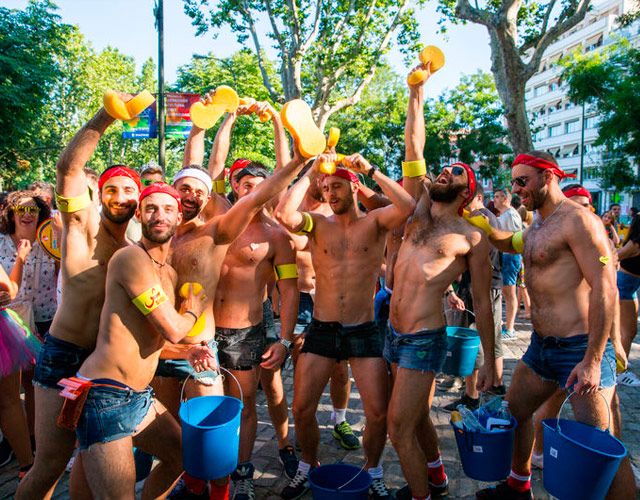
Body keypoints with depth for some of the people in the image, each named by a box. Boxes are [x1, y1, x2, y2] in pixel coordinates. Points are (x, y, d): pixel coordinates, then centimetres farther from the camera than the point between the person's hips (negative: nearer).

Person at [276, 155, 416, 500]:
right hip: (321, 330, 2)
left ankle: (373, 472, 30)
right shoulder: (318, 224, 2)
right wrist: (310, 173, -11)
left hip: (363, 331, -1)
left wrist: (371, 170, -18)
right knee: (302, 409, 6)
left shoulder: (374, 222, 0)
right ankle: (308, 467, 35)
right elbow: (283, 215, -18)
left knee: (379, 413, 1)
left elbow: (408, 208, -21)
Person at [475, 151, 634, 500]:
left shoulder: (577, 220, -15)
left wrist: (592, 360, -24)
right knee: (514, 410, 19)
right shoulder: (537, 226, 13)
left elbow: (604, 290, -21)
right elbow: (509, 243, 34)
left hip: (579, 349, -9)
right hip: (541, 346, 9)